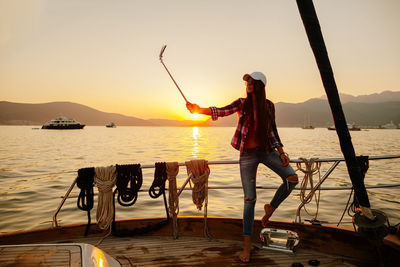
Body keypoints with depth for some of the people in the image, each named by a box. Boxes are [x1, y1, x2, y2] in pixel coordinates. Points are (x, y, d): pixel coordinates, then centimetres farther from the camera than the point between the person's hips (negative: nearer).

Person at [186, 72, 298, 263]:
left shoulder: (268, 105, 5)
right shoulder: (242, 103, -1)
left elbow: (272, 131, 9)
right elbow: (222, 111, -15)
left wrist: (281, 152, 1)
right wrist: (199, 109, -29)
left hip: (266, 151, 3)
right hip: (247, 154, -2)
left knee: (292, 178, -14)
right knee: (249, 199, -2)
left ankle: (271, 207, 14)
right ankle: (247, 247, 9)